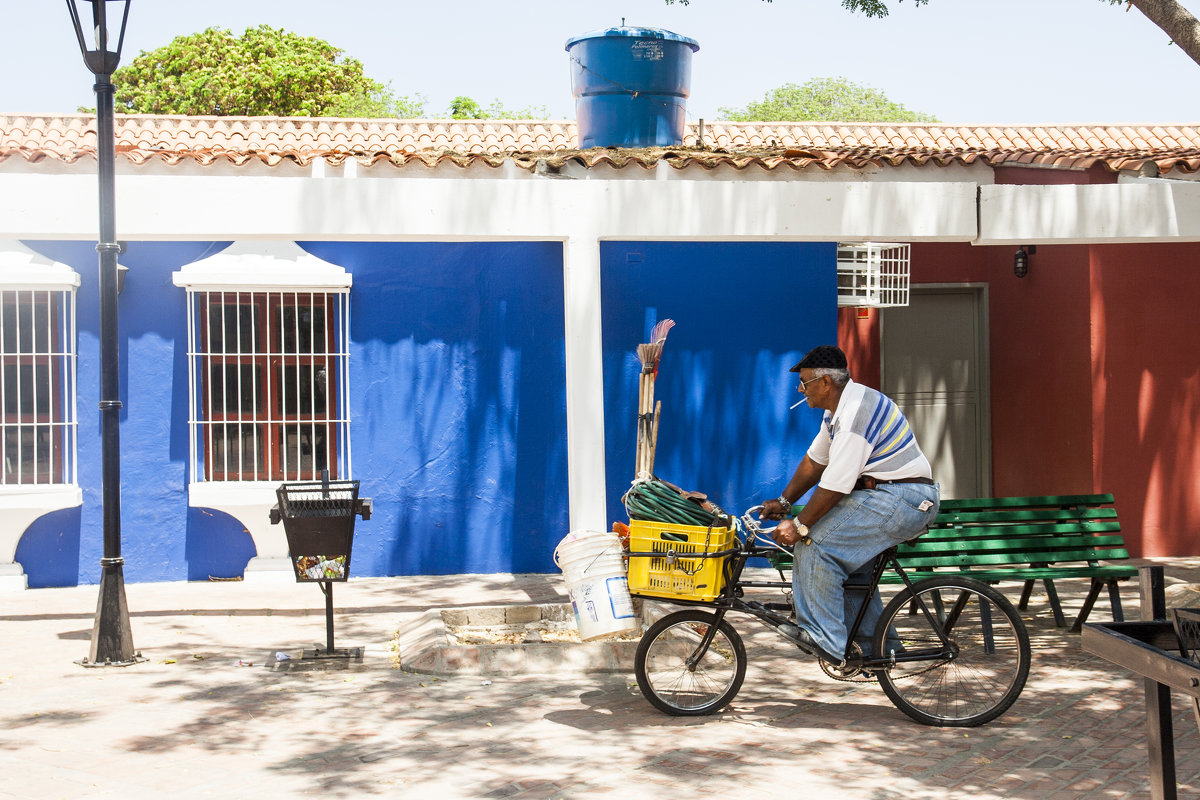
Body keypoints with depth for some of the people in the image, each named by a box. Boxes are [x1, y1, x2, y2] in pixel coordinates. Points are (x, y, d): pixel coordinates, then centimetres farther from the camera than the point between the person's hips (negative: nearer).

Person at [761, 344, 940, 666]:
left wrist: (799, 525, -16)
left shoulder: (855, 415, -22)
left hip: (903, 501, -11)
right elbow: (815, 460, 20)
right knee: (847, 554, 18)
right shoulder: (839, 406, 12)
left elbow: (835, 486, -23)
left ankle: (822, 637, -13)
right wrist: (783, 501, 17)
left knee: (815, 541, -17)